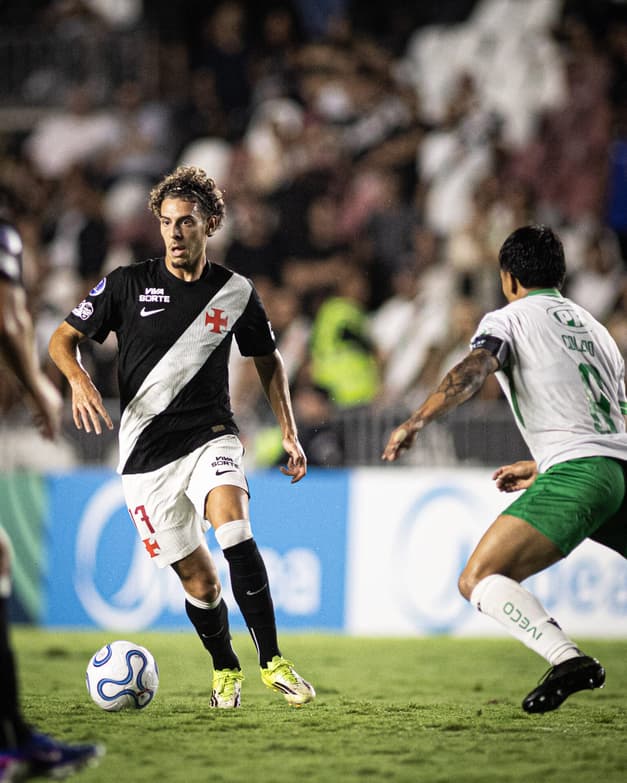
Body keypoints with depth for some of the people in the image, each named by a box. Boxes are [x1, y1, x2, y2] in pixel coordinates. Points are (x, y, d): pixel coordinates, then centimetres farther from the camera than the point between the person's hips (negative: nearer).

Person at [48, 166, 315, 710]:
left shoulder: (236, 293, 3)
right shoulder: (128, 284, -1)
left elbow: (268, 362, 18)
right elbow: (63, 339, 6)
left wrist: (290, 435, 11)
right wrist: (80, 380, -16)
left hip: (211, 436, 0)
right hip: (147, 453, 0)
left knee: (234, 526, -29)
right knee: (198, 579, 1)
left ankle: (272, 661, -23)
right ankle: (225, 670, 28)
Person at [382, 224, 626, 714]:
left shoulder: (509, 318, 8)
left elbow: (474, 369, -13)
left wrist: (415, 422, -22)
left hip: (576, 472, -7)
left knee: (479, 580, -13)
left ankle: (569, 660, -33)